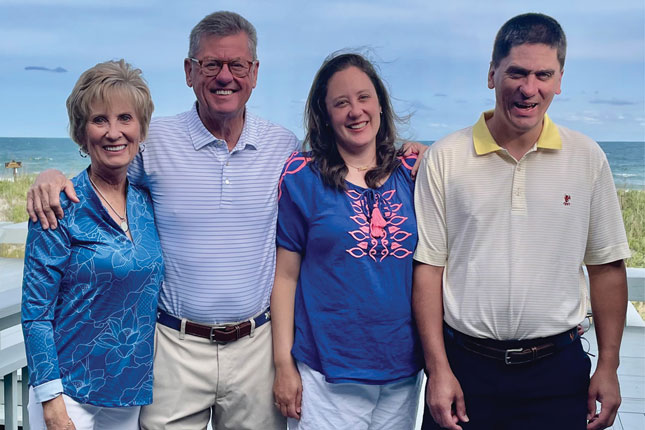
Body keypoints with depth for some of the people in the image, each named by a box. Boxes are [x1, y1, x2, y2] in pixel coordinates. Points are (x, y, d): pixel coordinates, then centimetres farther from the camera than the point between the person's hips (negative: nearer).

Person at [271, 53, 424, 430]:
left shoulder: (411, 173, 3)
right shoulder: (302, 177, -5)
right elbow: (285, 275, -5)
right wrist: (283, 363, -7)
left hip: (404, 371, 4)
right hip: (327, 375, -3)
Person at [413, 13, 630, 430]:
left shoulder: (588, 158, 1)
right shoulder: (444, 158, -4)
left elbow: (606, 266, 6)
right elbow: (429, 266, -3)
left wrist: (608, 367, 4)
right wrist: (439, 369, -6)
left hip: (558, 367, 1)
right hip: (465, 364, -1)